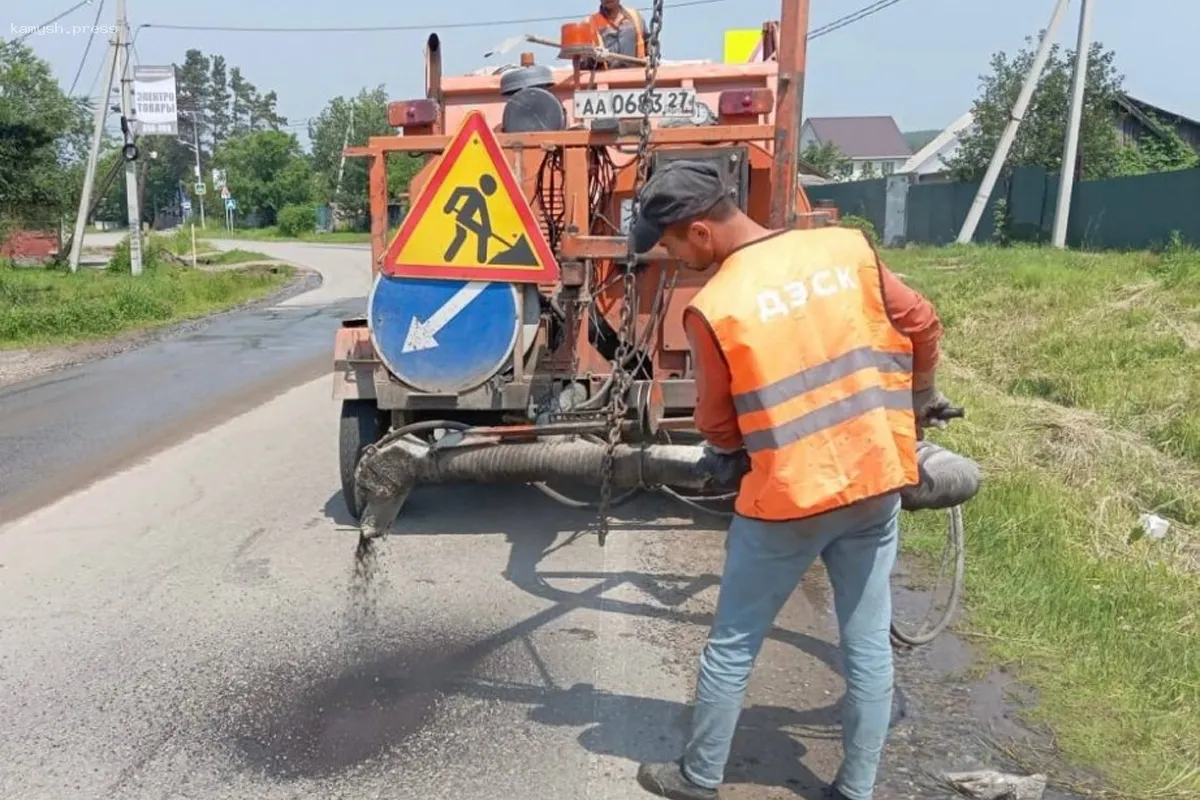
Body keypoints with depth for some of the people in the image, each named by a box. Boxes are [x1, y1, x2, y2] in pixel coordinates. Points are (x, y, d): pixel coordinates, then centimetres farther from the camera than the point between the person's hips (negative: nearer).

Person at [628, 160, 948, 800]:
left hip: (788, 500, -5)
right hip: (877, 483, 5)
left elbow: (716, 426, -5)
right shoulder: (848, 249, -3)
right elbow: (922, 326, 6)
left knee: (732, 647, 14)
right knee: (868, 645, 17)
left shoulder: (713, 308, -16)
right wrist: (916, 401, 23)